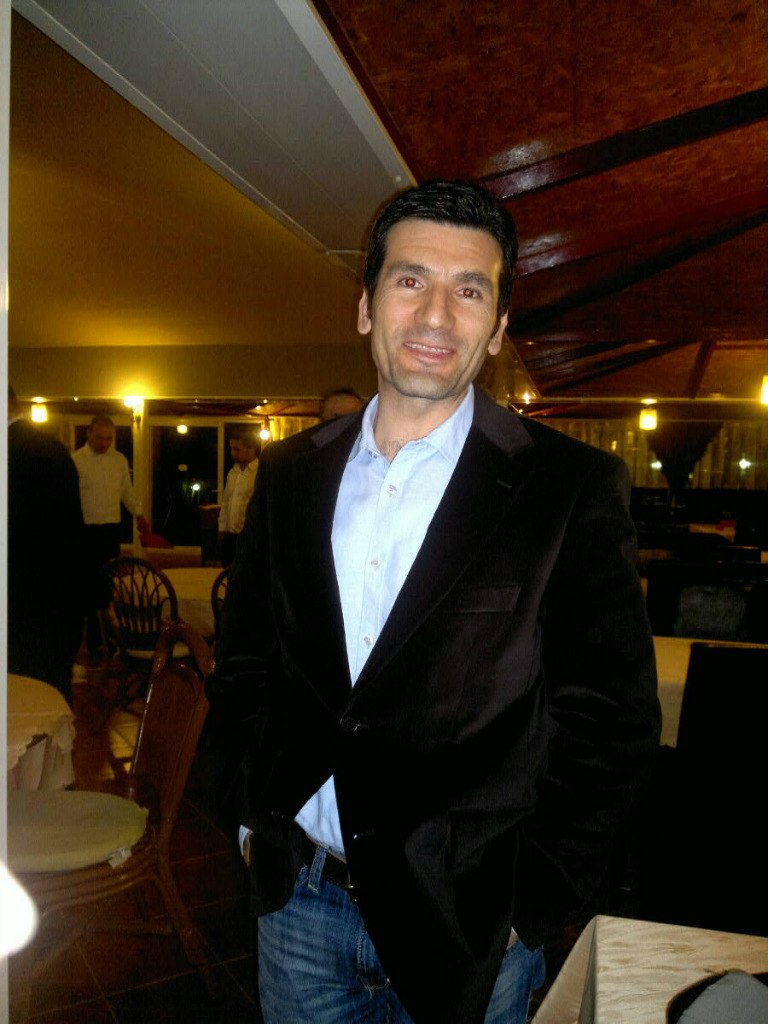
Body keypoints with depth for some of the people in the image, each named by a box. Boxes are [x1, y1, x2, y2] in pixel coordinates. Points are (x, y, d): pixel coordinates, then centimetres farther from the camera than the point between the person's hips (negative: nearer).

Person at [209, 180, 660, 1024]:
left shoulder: (574, 488, -12)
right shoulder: (290, 472, 0)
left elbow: (612, 723, -10)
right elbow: (244, 660, 9)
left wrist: (530, 900, -11)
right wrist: (260, 813, 3)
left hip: (465, 921, -3)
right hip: (296, 898, 4)